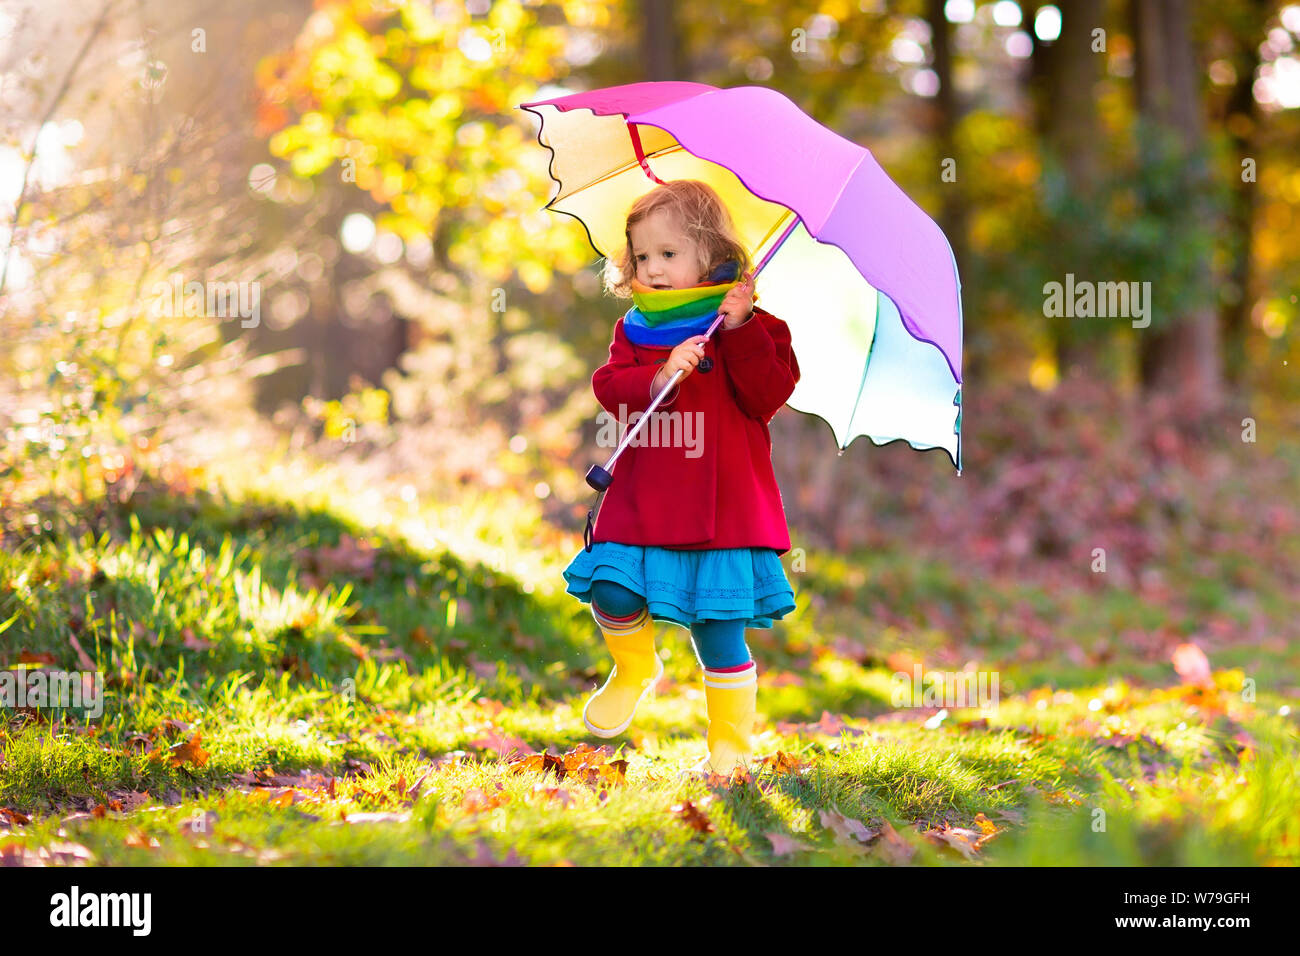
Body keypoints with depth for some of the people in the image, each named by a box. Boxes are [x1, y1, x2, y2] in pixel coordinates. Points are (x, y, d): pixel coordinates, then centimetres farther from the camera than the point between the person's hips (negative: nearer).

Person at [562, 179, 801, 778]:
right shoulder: (635, 331, 9)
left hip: (724, 509, -3)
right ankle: (635, 668, 20)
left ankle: (730, 744, 18)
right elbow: (610, 389, -5)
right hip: (644, 502, 3)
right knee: (611, 592, -13)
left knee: (719, 632, 2)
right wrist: (660, 378, -23)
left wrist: (742, 330, -20)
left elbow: (770, 395, -11)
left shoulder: (753, 327, 1)